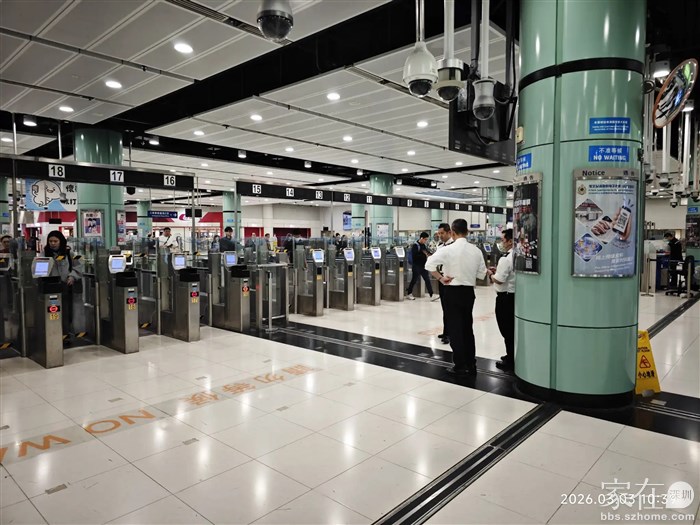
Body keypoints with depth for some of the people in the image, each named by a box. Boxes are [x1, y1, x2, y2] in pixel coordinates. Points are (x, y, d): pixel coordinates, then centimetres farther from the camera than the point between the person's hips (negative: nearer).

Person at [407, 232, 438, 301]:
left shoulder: (424, 245, 10)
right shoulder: (415, 246, -13)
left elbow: (427, 253, 22)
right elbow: (414, 256, -21)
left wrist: (428, 255, 0)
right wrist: (424, 255, -20)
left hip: (423, 266, 7)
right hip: (416, 266, -7)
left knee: (427, 280, 2)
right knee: (414, 280, 4)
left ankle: (431, 296, 1)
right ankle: (408, 294, 20)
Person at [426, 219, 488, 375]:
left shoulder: (447, 250, -13)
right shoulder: (476, 250, -1)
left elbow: (429, 264, -22)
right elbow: (482, 274, 5)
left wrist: (440, 278, -11)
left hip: (452, 292, -4)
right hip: (469, 291, 4)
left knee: (455, 328, 5)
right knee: (468, 327, 16)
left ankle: (460, 365, 10)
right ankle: (471, 364, 21)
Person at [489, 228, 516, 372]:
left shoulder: (505, 259, -20)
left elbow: (499, 280, -22)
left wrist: (491, 274, -3)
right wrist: (498, 270, 11)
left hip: (505, 297, -8)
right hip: (515, 294, 8)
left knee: (507, 330, 2)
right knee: (513, 328, 19)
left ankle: (510, 362, 11)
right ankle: (512, 356, 31)